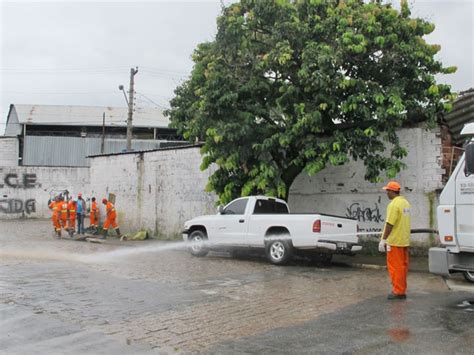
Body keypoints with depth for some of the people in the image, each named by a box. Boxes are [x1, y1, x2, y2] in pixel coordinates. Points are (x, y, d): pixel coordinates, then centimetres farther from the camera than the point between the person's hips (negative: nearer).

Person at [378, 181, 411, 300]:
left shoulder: (394, 204, -17)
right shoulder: (405, 202, 12)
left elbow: (390, 224, -22)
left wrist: (383, 239, -18)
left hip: (395, 241, -9)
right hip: (404, 240, 9)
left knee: (395, 266, -3)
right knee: (402, 265, 13)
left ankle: (398, 291, 0)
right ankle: (402, 290, 20)